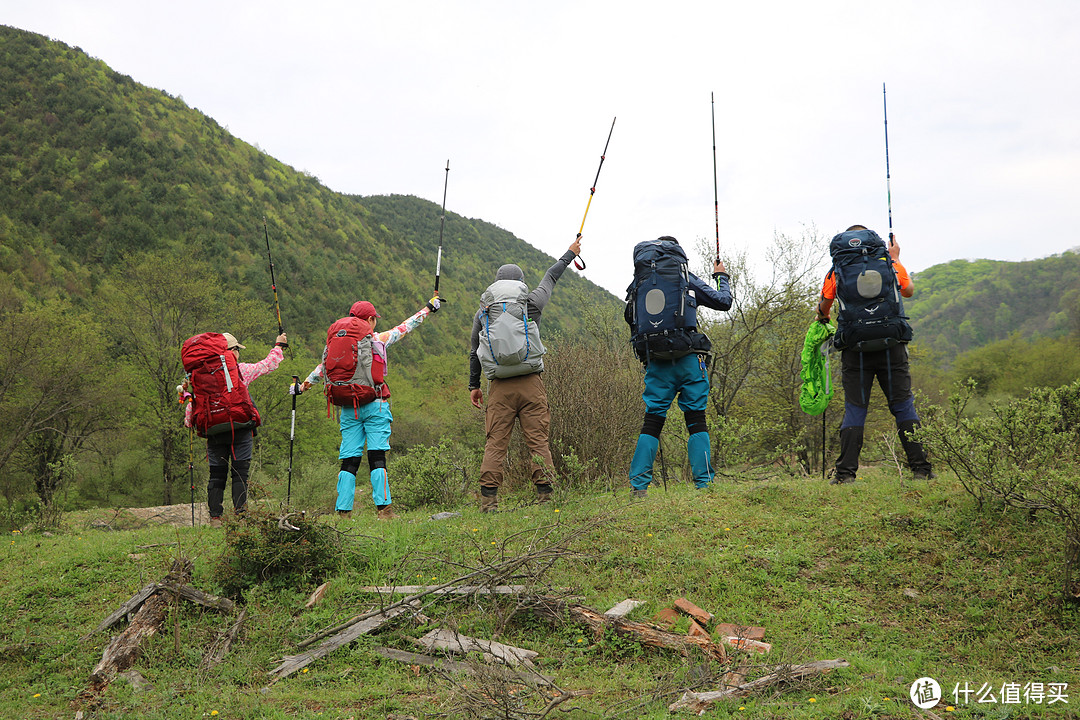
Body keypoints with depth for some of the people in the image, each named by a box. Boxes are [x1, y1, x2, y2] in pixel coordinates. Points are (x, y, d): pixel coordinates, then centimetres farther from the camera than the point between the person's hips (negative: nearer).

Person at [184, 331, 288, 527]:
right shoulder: (242, 370, -1)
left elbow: (194, 403, 4)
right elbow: (269, 364, 11)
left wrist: (188, 421, 22)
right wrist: (279, 345, 28)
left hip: (214, 432, 3)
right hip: (240, 430, -3)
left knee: (217, 475, 7)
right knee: (240, 474, 1)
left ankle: (215, 517, 4)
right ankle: (240, 514, -4)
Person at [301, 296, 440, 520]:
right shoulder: (378, 339, 1)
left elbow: (324, 365, 17)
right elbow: (405, 327, 12)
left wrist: (307, 382, 32)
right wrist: (428, 308, 24)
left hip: (349, 408, 4)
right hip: (374, 405, -3)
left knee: (349, 459, 4)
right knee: (377, 456, -5)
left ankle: (343, 510, 1)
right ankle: (383, 508, -9)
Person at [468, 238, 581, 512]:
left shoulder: (482, 313, 8)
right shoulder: (531, 304, 6)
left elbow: (474, 353, 14)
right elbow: (551, 277, 22)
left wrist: (473, 385, 23)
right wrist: (570, 253, 39)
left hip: (499, 387, 1)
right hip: (530, 384, -1)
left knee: (495, 444, -1)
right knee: (538, 441, 0)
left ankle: (488, 500, -5)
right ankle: (545, 496, -2)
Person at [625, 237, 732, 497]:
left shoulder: (638, 285, 11)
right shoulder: (685, 278, 3)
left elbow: (632, 322, 18)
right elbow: (723, 301, 10)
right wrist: (721, 277, 27)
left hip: (656, 362, 3)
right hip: (688, 360, -3)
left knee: (652, 421, 7)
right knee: (696, 420, 2)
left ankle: (638, 485, 1)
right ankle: (703, 483, -2)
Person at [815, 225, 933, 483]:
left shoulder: (837, 270, 5)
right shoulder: (890, 263, 7)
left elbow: (823, 309, 15)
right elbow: (909, 290, 26)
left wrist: (823, 317, 39)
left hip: (855, 350, 0)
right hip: (892, 347, 0)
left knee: (854, 410, 5)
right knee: (903, 406, 7)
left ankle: (845, 472, 0)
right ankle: (921, 468, 5)